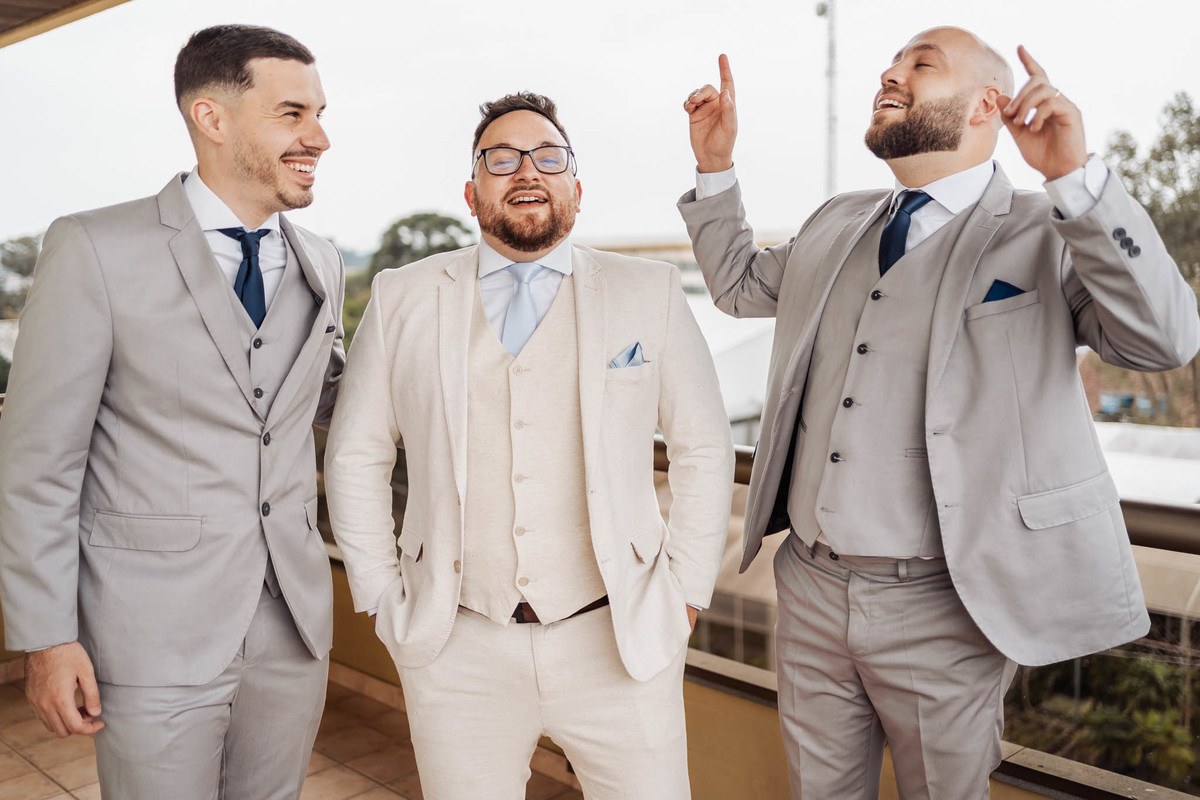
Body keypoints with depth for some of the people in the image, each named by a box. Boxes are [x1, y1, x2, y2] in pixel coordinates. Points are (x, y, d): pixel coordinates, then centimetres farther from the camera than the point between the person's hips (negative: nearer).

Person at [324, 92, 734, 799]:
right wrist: (384, 599, 5)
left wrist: (687, 594, 3)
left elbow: (706, 451, 6)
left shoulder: (651, 294, 2)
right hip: (457, 654, 1)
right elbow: (355, 459, 9)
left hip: (620, 642, 0)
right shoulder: (402, 299, 3)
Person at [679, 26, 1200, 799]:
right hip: (811, 588, 5)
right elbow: (739, 282, 24)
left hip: (941, 609, -4)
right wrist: (714, 165, 13)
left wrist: (1075, 175, -26)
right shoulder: (835, 226, 11)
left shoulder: (1046, 237, -6)